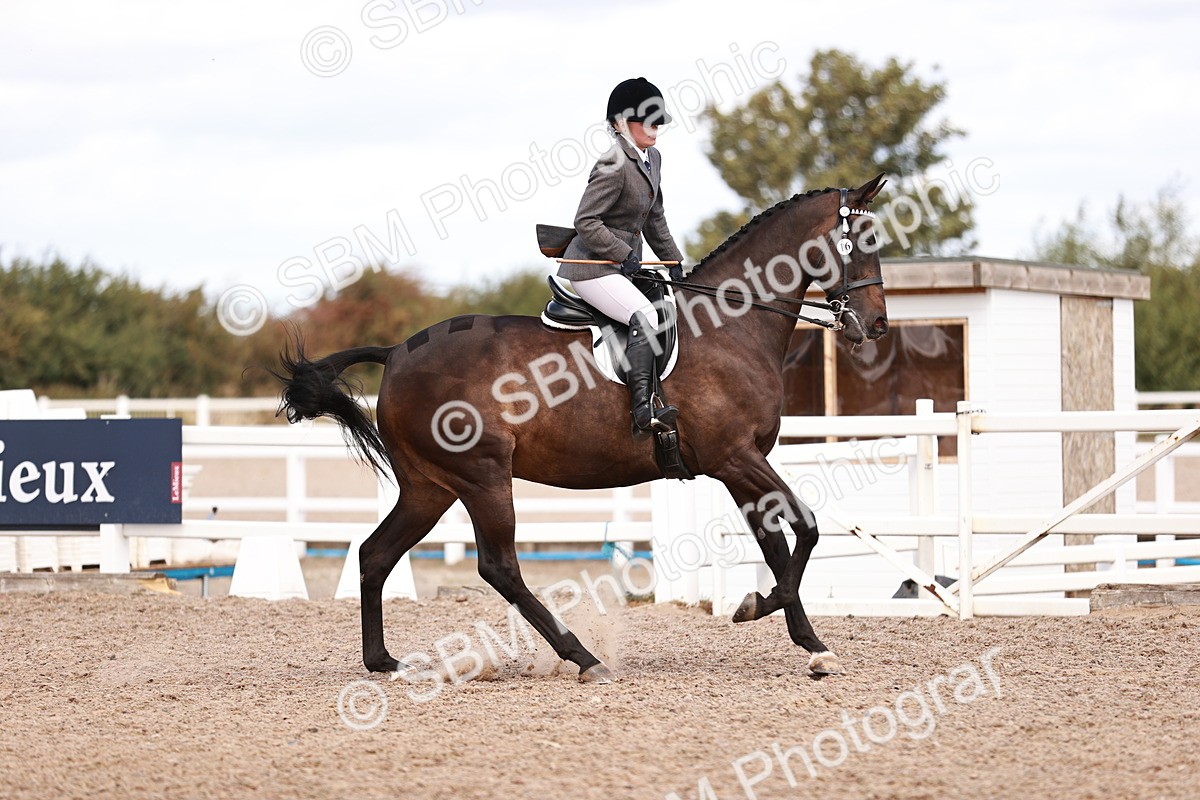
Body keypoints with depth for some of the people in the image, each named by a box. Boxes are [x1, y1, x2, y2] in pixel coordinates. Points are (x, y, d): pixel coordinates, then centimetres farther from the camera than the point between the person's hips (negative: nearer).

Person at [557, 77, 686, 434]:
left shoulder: (652, 158, 11)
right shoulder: (614, 165, -18)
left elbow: (654, 219, 22)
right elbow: (586, 222, -20)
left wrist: (674, 260, 18)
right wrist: (624, 253, -20)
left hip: (622, 267, 11)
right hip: (591, 267, -11)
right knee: (646, 317, -27)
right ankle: (643, 407, -33)